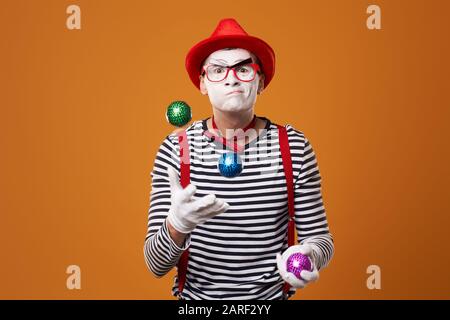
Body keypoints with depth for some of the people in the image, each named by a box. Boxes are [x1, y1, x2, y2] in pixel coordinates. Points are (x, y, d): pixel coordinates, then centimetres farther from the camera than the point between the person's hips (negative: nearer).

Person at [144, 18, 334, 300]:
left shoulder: (294, 147, -11)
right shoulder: (176, 149, -13)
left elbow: (320, 237, -5)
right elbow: (156, 264, -13)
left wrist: (308, 257, -27)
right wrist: (177, 224, -33)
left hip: (272, 294, 1)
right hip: (196, 295, 0)